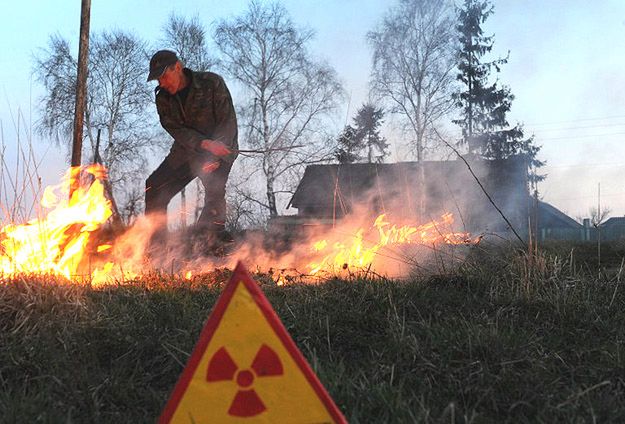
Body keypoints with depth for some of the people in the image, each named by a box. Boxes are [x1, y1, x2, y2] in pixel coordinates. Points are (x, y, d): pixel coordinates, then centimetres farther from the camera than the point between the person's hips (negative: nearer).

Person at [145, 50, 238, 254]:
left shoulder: (212, 83, -15)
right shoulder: (163, 98, -2)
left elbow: (228, 122, -16)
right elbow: (176, 130, -13)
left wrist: (216, 157, -24)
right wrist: (205, 144, -31)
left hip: (221, 149, -5)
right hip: (186, 151, 5)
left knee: (214, 188, -31)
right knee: (154, 188, -5)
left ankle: (213, 238, -22)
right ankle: (154, 242, 5)